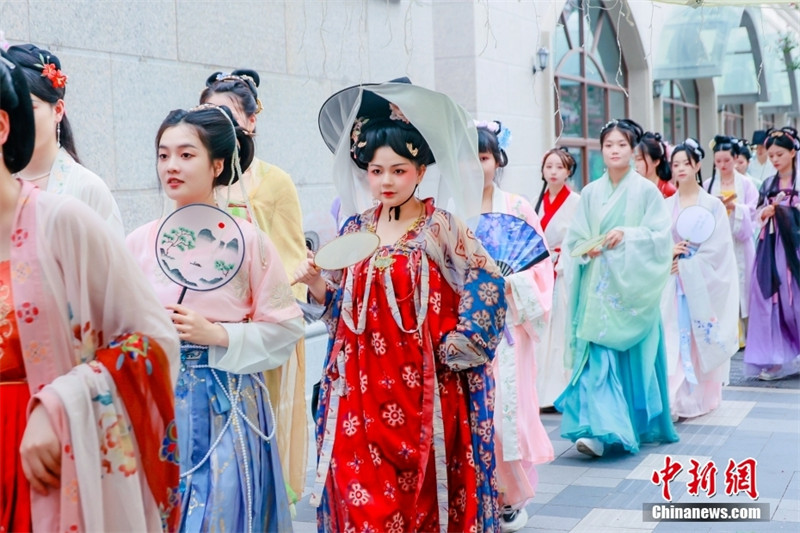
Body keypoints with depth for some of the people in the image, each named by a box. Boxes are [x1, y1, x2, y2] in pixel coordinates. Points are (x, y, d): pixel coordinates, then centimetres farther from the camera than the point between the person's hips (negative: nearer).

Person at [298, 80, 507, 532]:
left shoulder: (441, 228, -4)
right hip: (361, 393, 3)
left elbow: (487, 287, -7)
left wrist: (456, 347, -7)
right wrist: (315, 282, -3)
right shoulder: (355, 230, 8)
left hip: (423, 390, -3)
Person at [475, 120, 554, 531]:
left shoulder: (518, 209, 2)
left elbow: (538, 267, 1)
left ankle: (511, 498, 13)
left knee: (506, 403, -4)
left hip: (506, 322, -1)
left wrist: (509, 282, -15)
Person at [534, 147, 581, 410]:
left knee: (562, 331, -5)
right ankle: (542, 392, 7)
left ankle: (563, 393, 0)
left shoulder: (576, 202, -3)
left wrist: (558, 267, -13)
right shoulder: (539, 202, 12)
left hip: (564, 275, -5)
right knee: (541, 334, 2)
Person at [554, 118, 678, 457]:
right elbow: (574, 239, 8)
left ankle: (638, 426, 12)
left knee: (634, 356, 2)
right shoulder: (590, 193, 8)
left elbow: (660, 236, -5)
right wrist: (587, 248, -12)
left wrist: (627, 235, -18)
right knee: (597, 356, -4)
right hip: (598, 286, 2)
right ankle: (599, 429, -2)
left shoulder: (646, 191, 0)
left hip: (633, 285, -2)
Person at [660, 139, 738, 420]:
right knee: (673, 338, -5)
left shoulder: (712, 205, 0)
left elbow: (717, 247, -6)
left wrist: (686, 264, -12)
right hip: (671, 283, 2)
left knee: (701, 337, 1)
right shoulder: (666, 206, 7)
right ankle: (674, 399, -5)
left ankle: (701, 396, 13)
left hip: (703, 283, -2)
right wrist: (668, 252, -14)